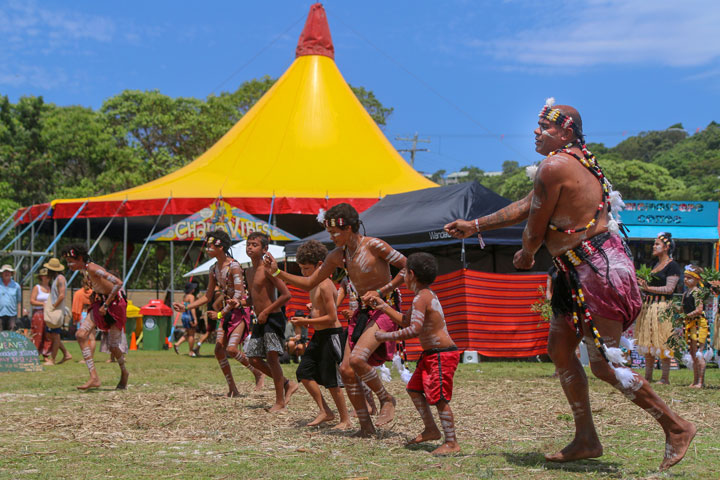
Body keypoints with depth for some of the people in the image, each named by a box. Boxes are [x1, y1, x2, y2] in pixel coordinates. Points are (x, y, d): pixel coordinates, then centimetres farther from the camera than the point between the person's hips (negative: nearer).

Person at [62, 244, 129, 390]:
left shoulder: (93, 269, -24)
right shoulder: (83, 270, 2)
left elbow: (118, 283, -31)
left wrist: (106, 305, -26)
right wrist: (94, 295, 6)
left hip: (115, 303, -8)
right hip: (101, 302, 9)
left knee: (113, 345, 0)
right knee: (81, 334, -9)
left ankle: (124, 373, 32)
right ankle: (94, 378, -11)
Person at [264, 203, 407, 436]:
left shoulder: (374, 246, -14)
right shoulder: (338, 256, 6)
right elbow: (309, 283, 13)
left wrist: (381, 291, -17)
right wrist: (278, 272, 3)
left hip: (385, 309, -8)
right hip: (362, 312, 8)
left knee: (357, 359, -26)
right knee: (346, 369, -2)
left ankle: (387, 399, -1)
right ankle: (366, 426, 8)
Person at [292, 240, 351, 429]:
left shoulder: (325, 285, -18)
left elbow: (331, 317, -21)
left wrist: (306, 321, -19)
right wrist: (306, 320, 7)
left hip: (331, 335, -10)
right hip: (318, 335, 10)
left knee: (331, 380, -5)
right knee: (304, 373, 6)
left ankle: (345, 420, 6)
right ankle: (324, 412, 13)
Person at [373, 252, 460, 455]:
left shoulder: (421, 298, -18)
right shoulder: (427, 295, 14)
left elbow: (414, 330, -27)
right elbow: (405, 321, 25)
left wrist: (388, 336, -19)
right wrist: (384, 307, 24)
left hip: (442, 355, -11)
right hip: (431, 354, 11)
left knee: (438, 398, -10)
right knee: (414, 389, 16)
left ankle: (451, 443, -5)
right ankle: (431, 429, 24)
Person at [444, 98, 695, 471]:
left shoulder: (554, 166, -17)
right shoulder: (573, 160, 15)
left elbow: (535, 229, -10)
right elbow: (525, 207, 25)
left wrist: (525, 257, 12)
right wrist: (475, 226, 29)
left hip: (600, 270, -11)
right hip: (577, 272, 11)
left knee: (603, 365, -9)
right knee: (559, 349, 13)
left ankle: (676, 427, 2)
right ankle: (586, 440, 18)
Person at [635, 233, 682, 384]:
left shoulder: (672, 266, -7)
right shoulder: (655, 265, 18)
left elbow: (669, 289, -15)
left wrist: (648, 288, -23)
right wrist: (641, 283, 9)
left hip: (662, 307, -8)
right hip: (648, 306, 8)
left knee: (662, 343, -7)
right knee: (648, 343, 8)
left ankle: (665, 378, -3)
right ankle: (647, 376, 14)